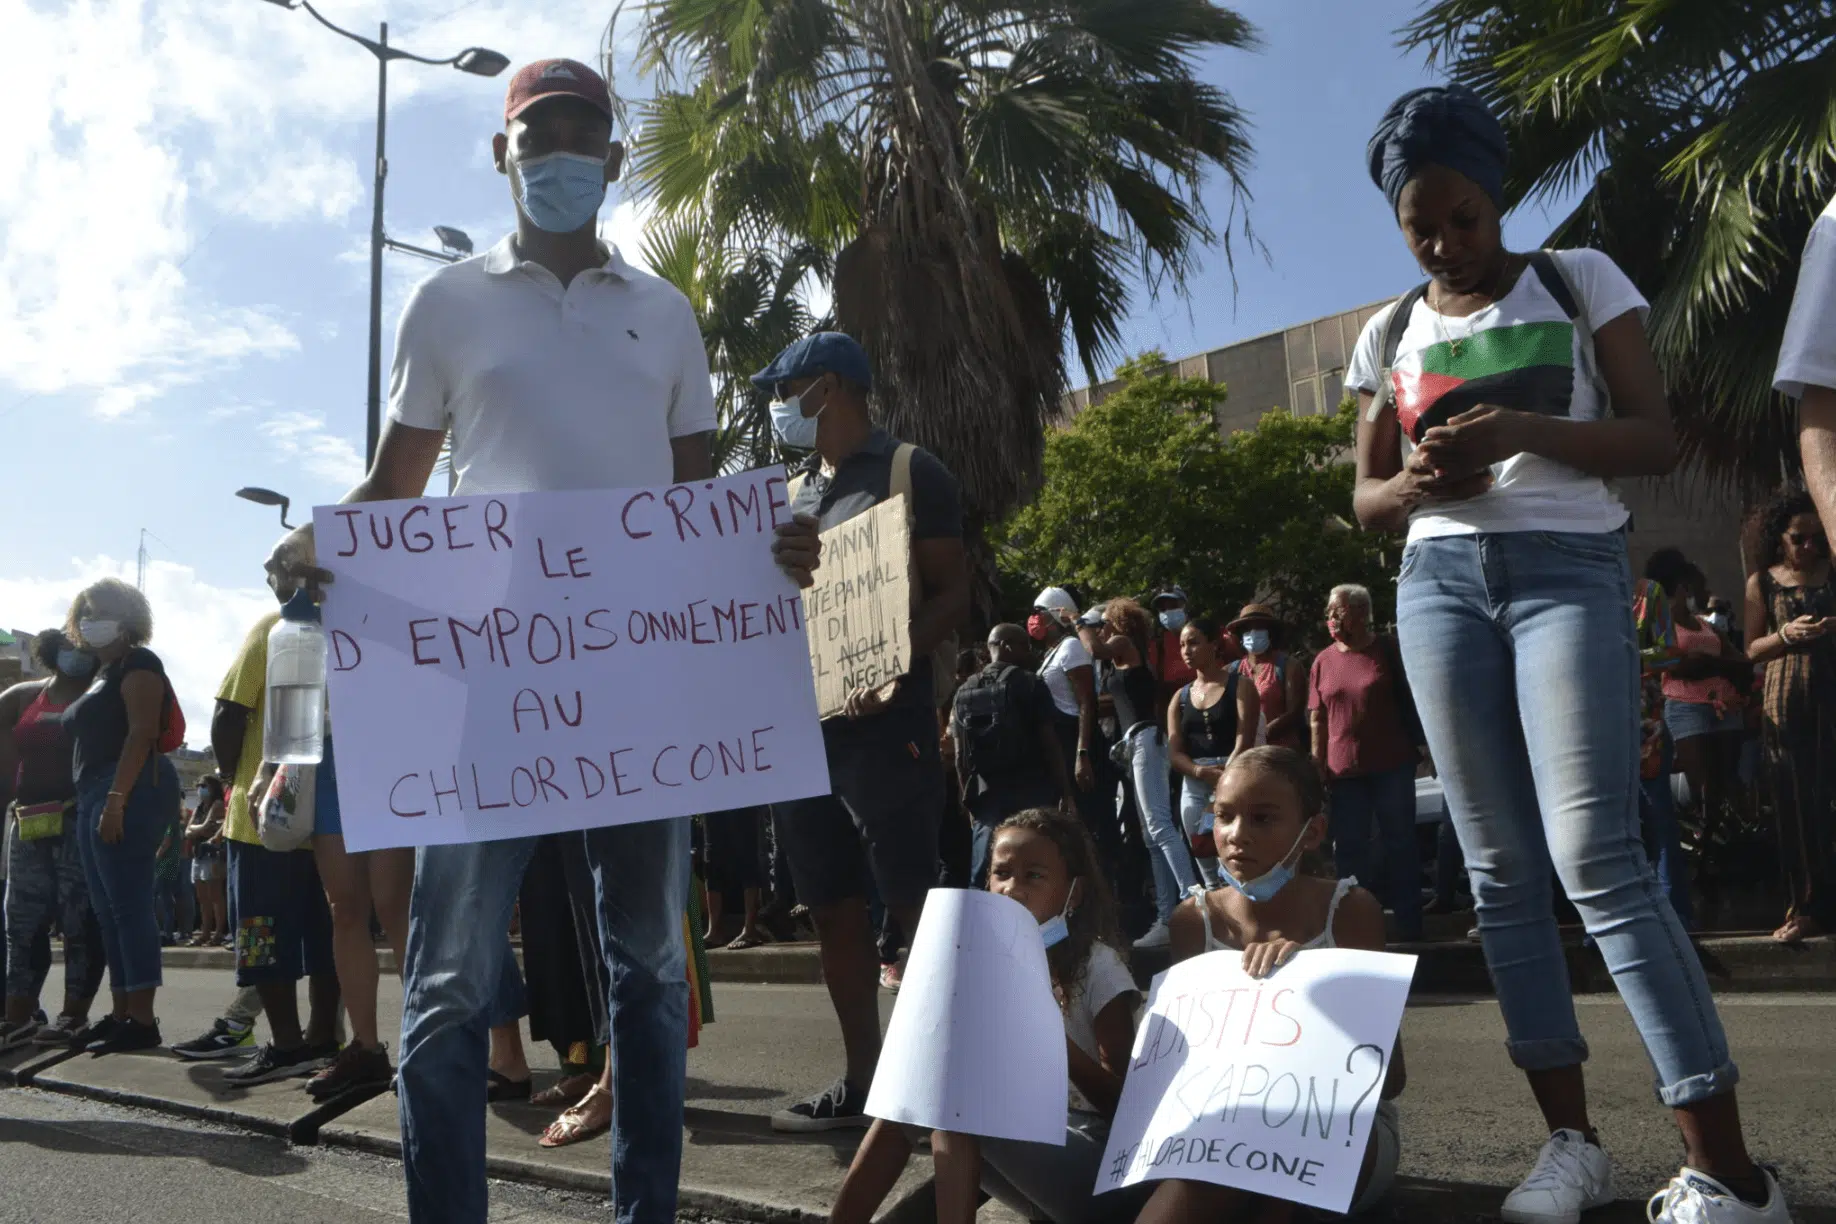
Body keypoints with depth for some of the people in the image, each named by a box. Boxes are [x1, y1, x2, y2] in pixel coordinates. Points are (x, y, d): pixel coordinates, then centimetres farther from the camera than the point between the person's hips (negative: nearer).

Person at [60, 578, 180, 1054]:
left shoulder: (137, 663, -4)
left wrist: (115, 799, -23)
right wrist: (92, 801, 14)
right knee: (108, 910, 8)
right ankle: (121, 1013, 12)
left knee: (128, 904, -13)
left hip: (127, 792, -10)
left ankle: (142, 1020, -14)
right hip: (93, 797, 10)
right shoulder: (101, 674, 24)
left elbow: (142, 734, -16)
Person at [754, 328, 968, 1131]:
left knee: (913, 902, -7)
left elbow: (953, 593, -6)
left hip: (884, 721, -7)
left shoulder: (909, 472, -1)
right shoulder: (790, 492, 19)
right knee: (834, 909, 8)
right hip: (799, 723, 7)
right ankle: (861, 1081, 16)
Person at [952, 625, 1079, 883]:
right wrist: (1066, 794, -4)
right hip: (1032, 794, -4)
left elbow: (960, 756, 9)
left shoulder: (964, 692, 8)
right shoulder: (1030, 684, -5)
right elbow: (1050, 744, -9)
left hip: (987, 797, 4)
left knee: (982, 881, 7)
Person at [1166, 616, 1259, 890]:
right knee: (1208, 876, 8)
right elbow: (1174, 752, 6)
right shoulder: (1181, 696, 15)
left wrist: (1223, 783, -18)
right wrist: (1202, 772, -14)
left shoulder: (1240, 685, 3)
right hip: (1194, 787, 5)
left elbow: (1244, 741, -8)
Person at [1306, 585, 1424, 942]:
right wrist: (1317, 766, 1)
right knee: (1349, 849, 6)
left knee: (1401, 842, 6)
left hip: (1392, 766, -2)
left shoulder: (1388, 651, -1)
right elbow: (1317, 719, 6)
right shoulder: (1323, 661, 6)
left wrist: (1417, 748, 0)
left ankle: (1409, 922, 15)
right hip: (1344, 770, 2)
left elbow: (1410, 701, 4)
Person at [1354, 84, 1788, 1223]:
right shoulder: (1389, 334, 15)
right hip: (1439, 582, 4)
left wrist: (1528, 429, -16)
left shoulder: (1579, 281, 6)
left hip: (1569, 567, -4)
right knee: (1502, 870, 1)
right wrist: (1415, 484, -7)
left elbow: (1658, 440, 1)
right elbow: (1366, 499, 17)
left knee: (1596, 857, -16)